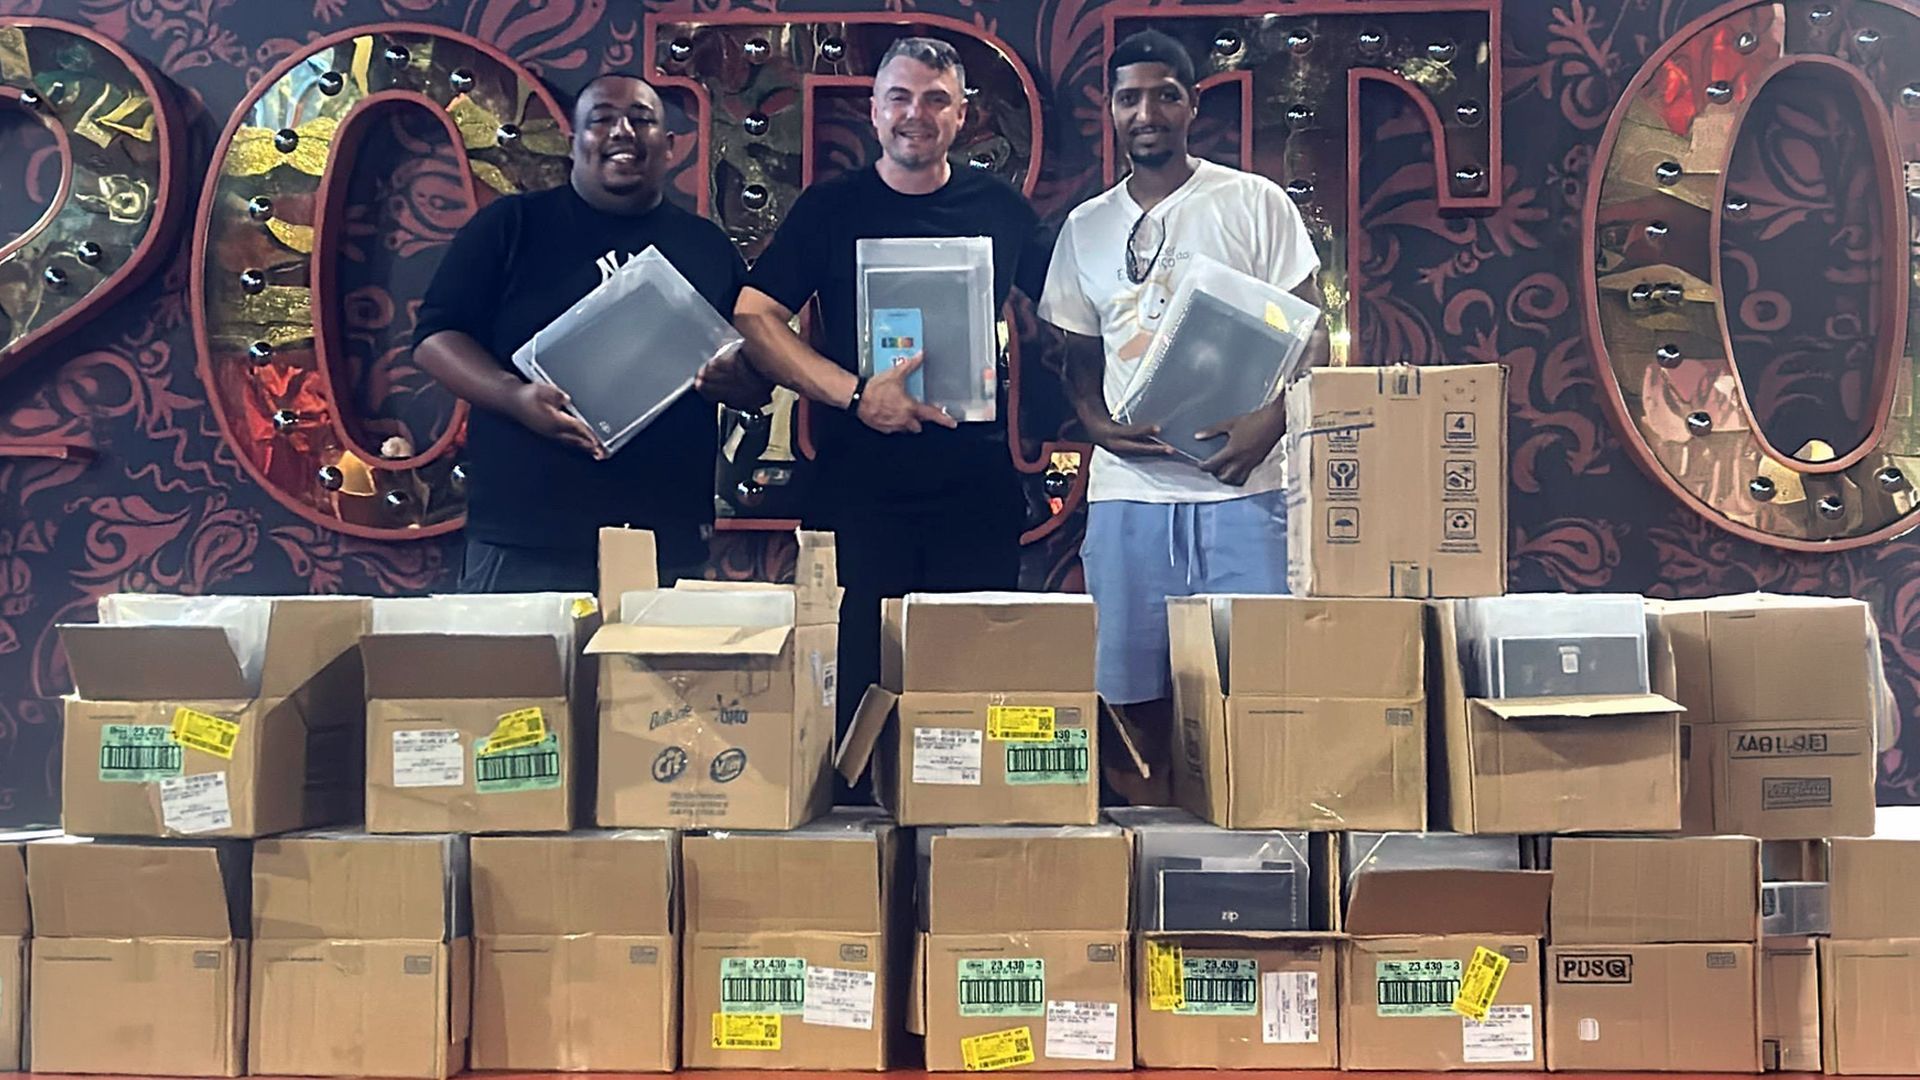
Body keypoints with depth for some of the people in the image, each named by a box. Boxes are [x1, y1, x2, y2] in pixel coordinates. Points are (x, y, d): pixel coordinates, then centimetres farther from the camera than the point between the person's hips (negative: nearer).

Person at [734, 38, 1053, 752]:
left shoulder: (1002, 209, 9)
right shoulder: (830, 208, 4)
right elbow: (753, 318, -4)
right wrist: (856, 394, -16)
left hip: (977, 483, 2)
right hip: (857, 484, -1)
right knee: (854, 680, 3)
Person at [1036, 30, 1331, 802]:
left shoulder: (1253, 202, 4)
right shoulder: (1085, 228, 15)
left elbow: (1311, 331, 1)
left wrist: (1269, 423, -15)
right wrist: (1094, 420, -4)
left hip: (1241, 483, -3)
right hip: (1127, 488, 3)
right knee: (1131, 690, 5)